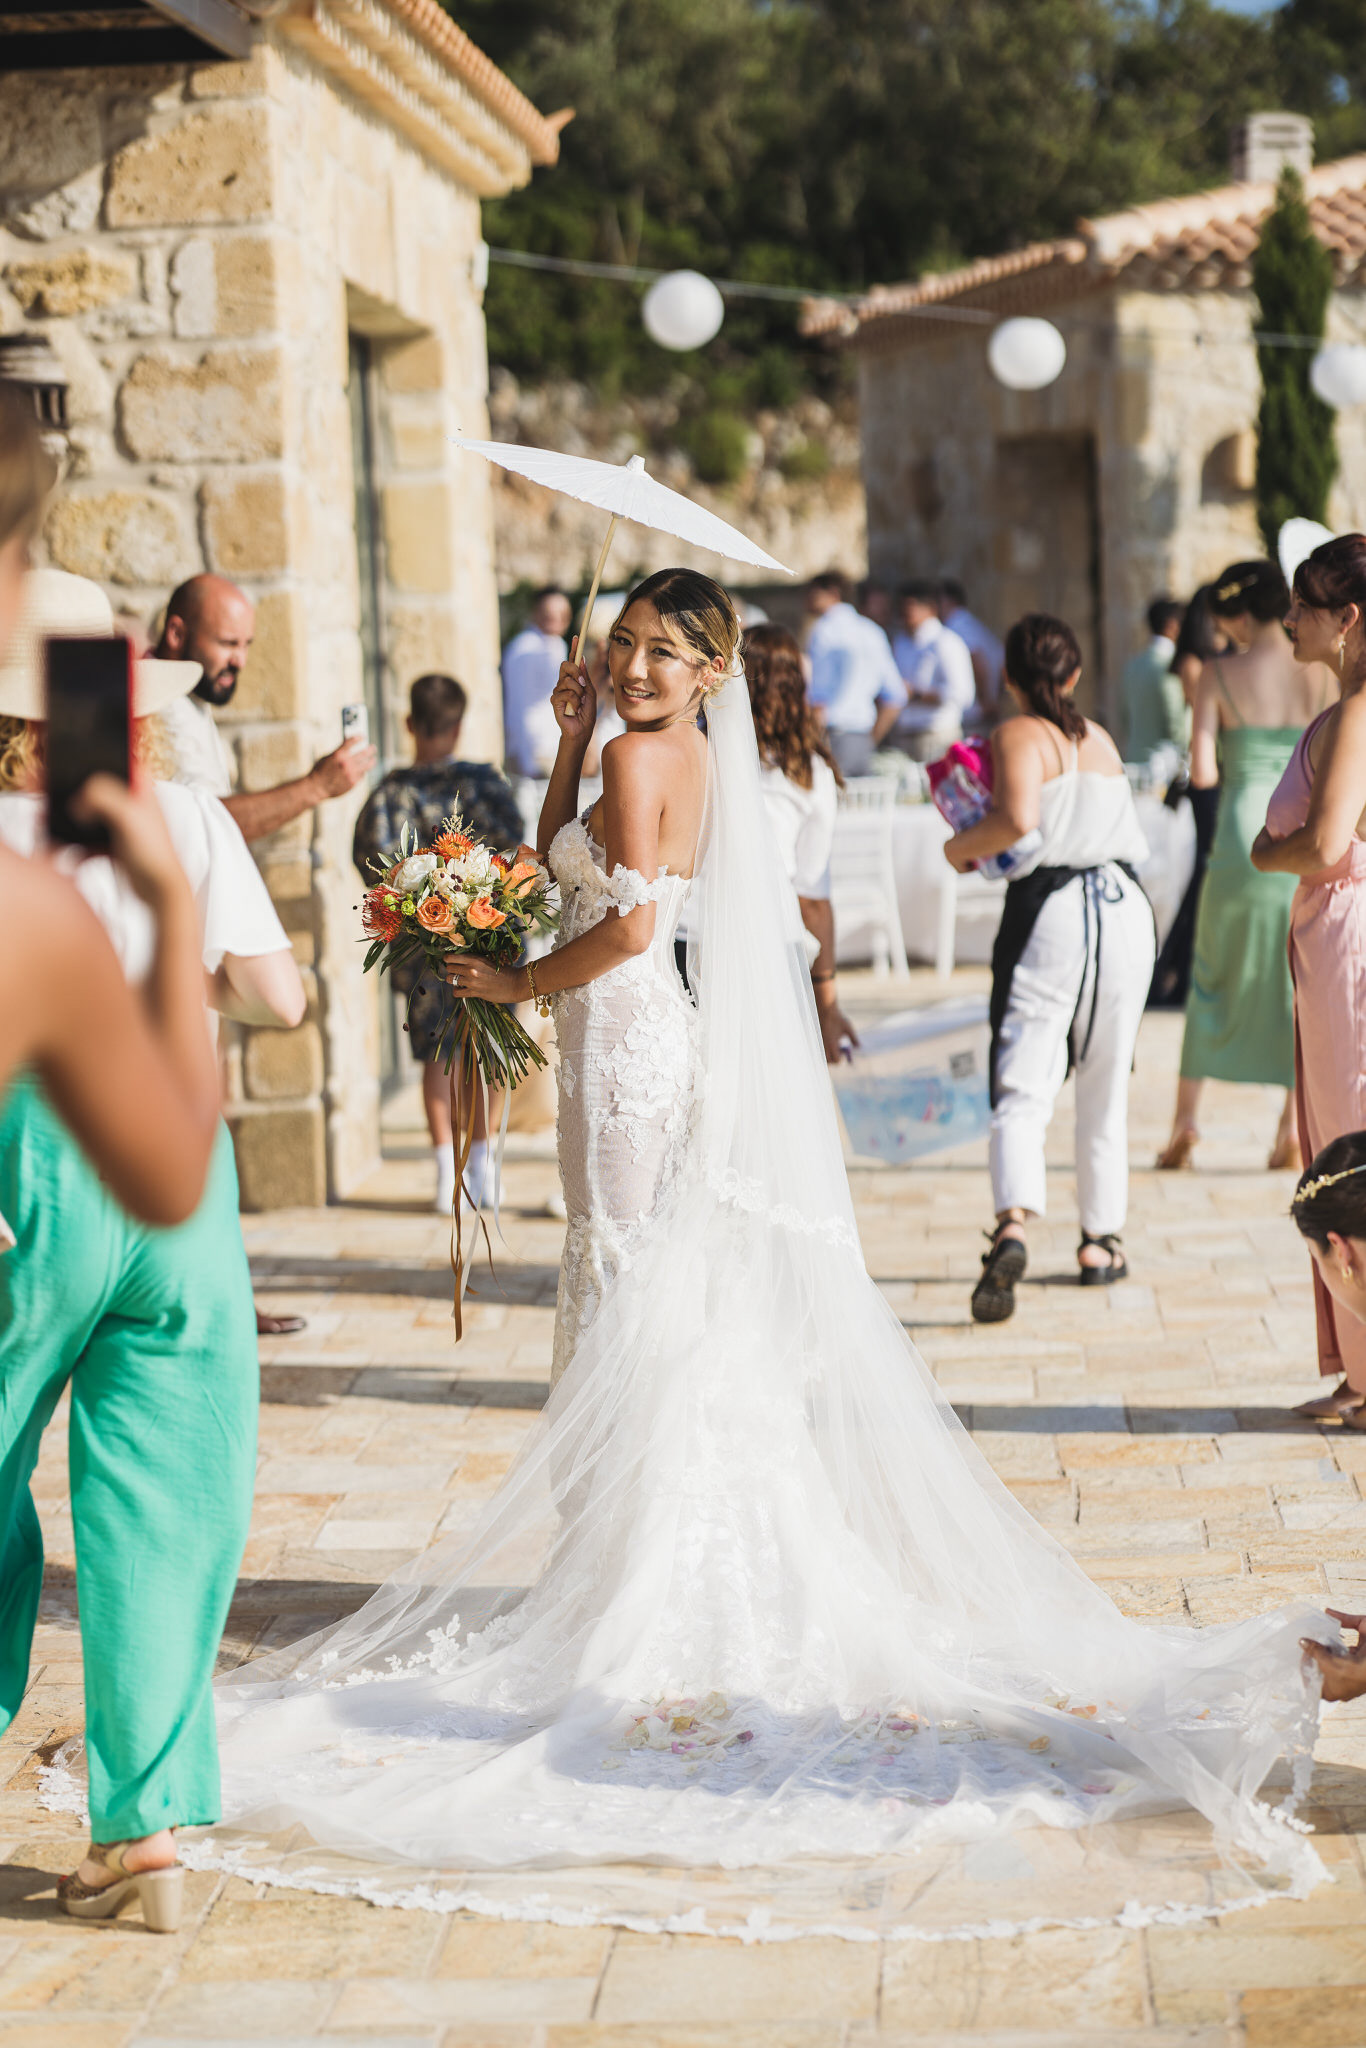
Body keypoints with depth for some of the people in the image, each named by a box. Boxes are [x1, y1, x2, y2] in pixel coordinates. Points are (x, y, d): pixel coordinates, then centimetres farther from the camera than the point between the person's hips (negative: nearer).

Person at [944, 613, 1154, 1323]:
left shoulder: (1019, 736, -4)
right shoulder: (1100, 738, 16)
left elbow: (1019, 818, -21)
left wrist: (960, 847, -4)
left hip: (1047, 911, -5)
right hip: (1125, 909, 5)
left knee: (1021, 1090, -10)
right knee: (1105, 1090, 16)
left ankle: (1012, 1230, -31)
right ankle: (1100, 1242, 24)